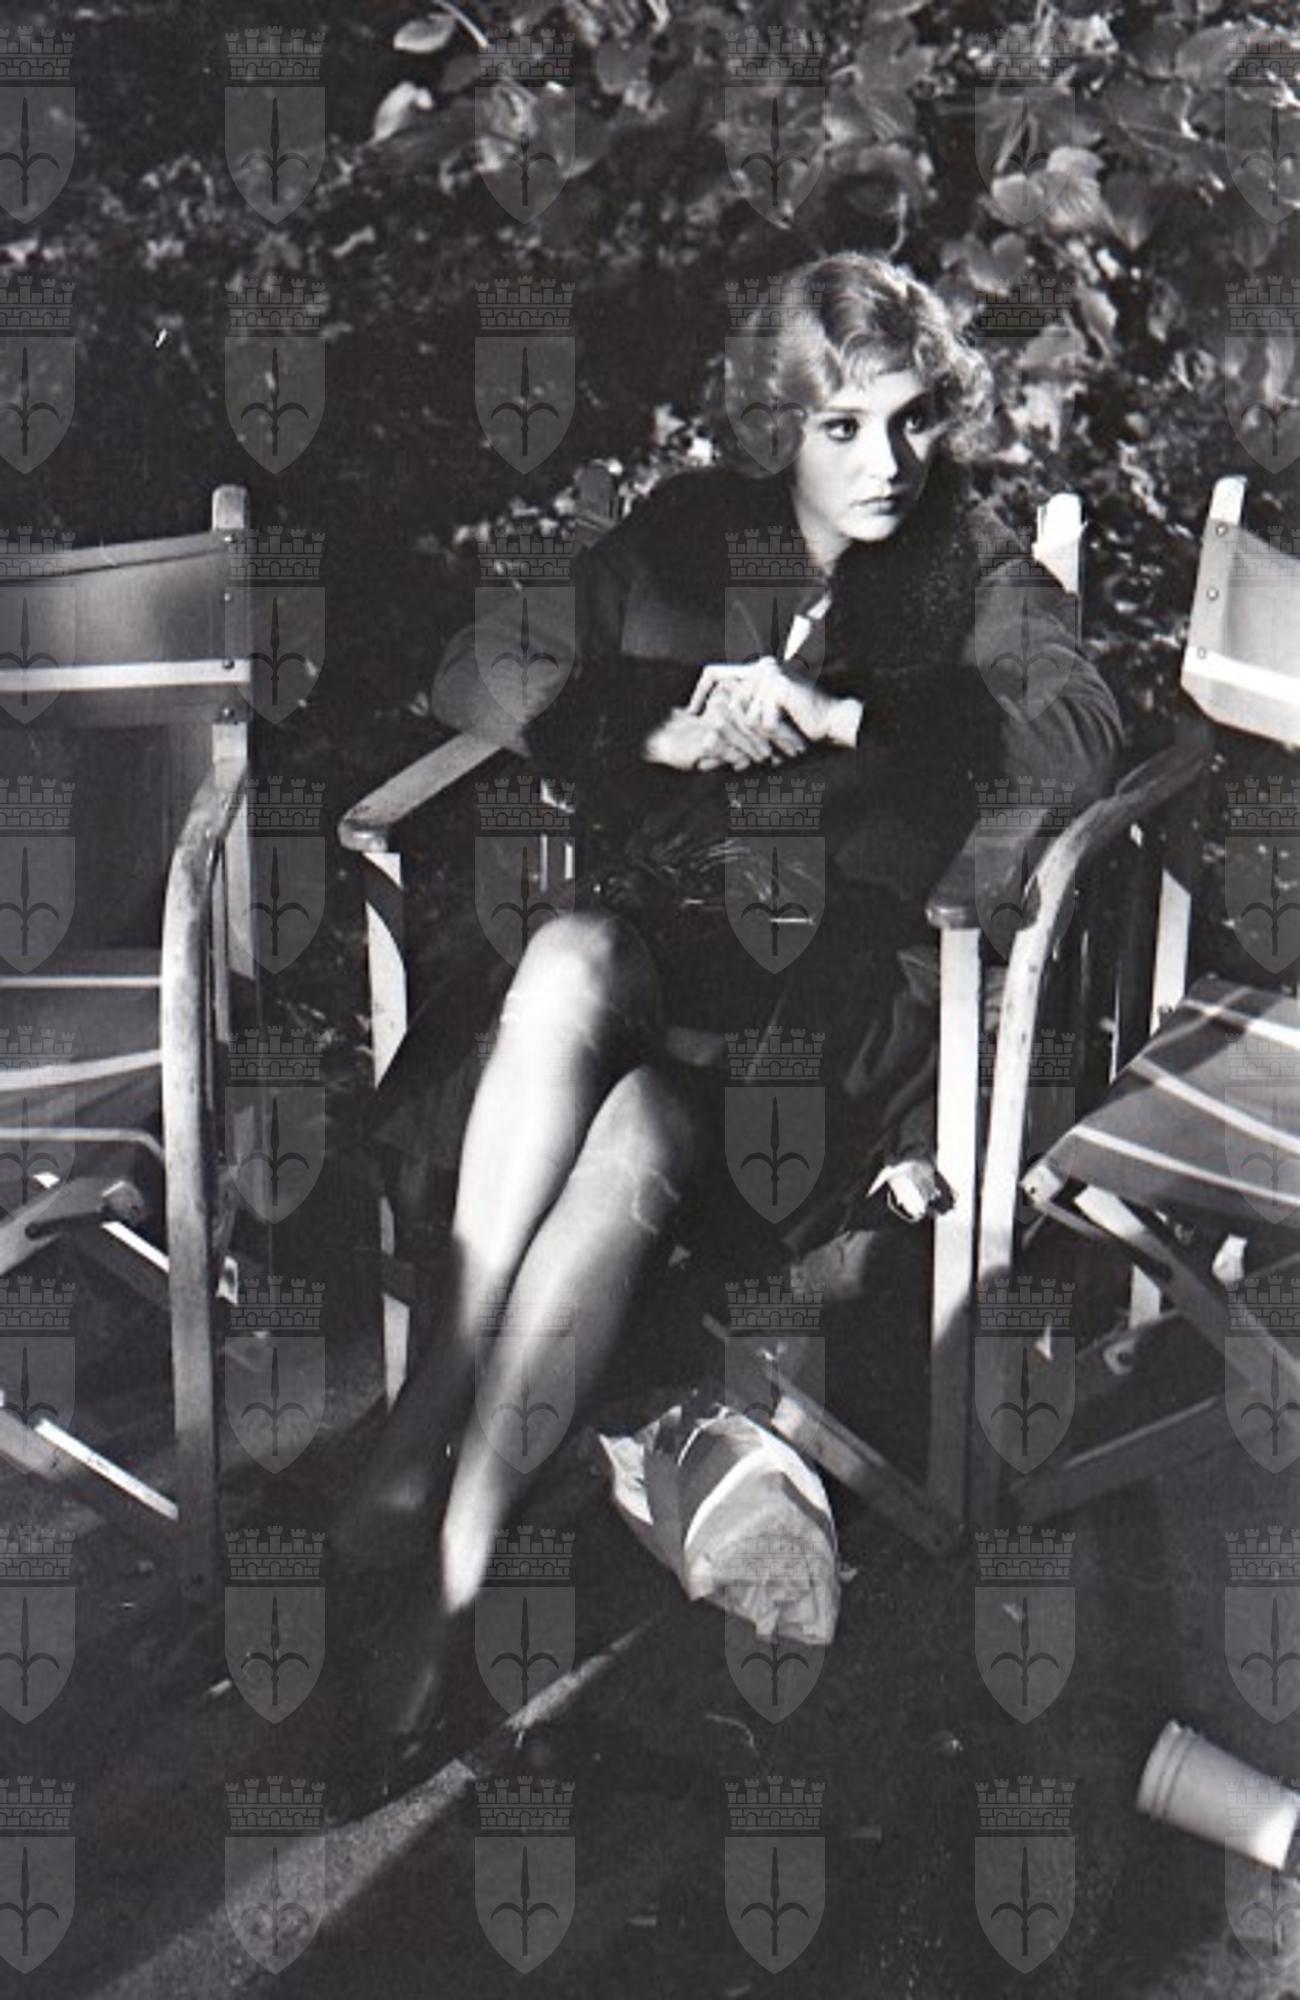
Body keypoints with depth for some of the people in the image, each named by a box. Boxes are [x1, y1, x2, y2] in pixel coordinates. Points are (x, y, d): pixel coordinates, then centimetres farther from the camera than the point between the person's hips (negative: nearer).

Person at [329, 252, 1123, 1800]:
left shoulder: (964, 569, 13)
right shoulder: (688, 531, 18)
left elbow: (1084, 735, -5)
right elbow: (471, 681, 12)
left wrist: (828, 713, -11)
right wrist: (663, 730, -5)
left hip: (825, 965, -2)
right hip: (643, 932, 2)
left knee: (631, 1141, -33)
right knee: (565, 958, -36)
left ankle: (449, 1570, -26)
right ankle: (439, 1394, -31)